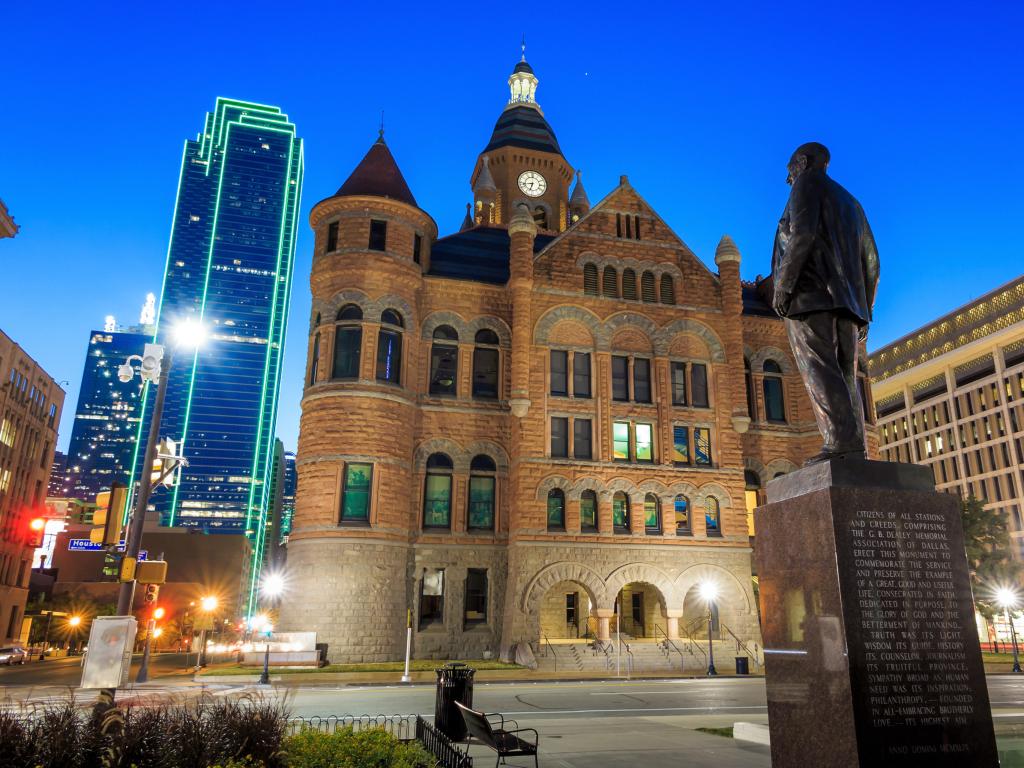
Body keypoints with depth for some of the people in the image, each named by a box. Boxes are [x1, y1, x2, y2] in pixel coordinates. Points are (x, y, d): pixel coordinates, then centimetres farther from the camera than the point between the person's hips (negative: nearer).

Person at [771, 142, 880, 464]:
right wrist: (864, 310, 22)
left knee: (818, 367, -16)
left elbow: (803, 232, -12)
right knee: (845, 376, 0)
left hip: (810, 293, -7)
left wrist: (782, 285, -15)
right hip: (846, 300, 7)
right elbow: (870, 261, 23)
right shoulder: (851, 202, 31)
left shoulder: (807, 184, 9)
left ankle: (842, 441, -29)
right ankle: (855, 451, -10)